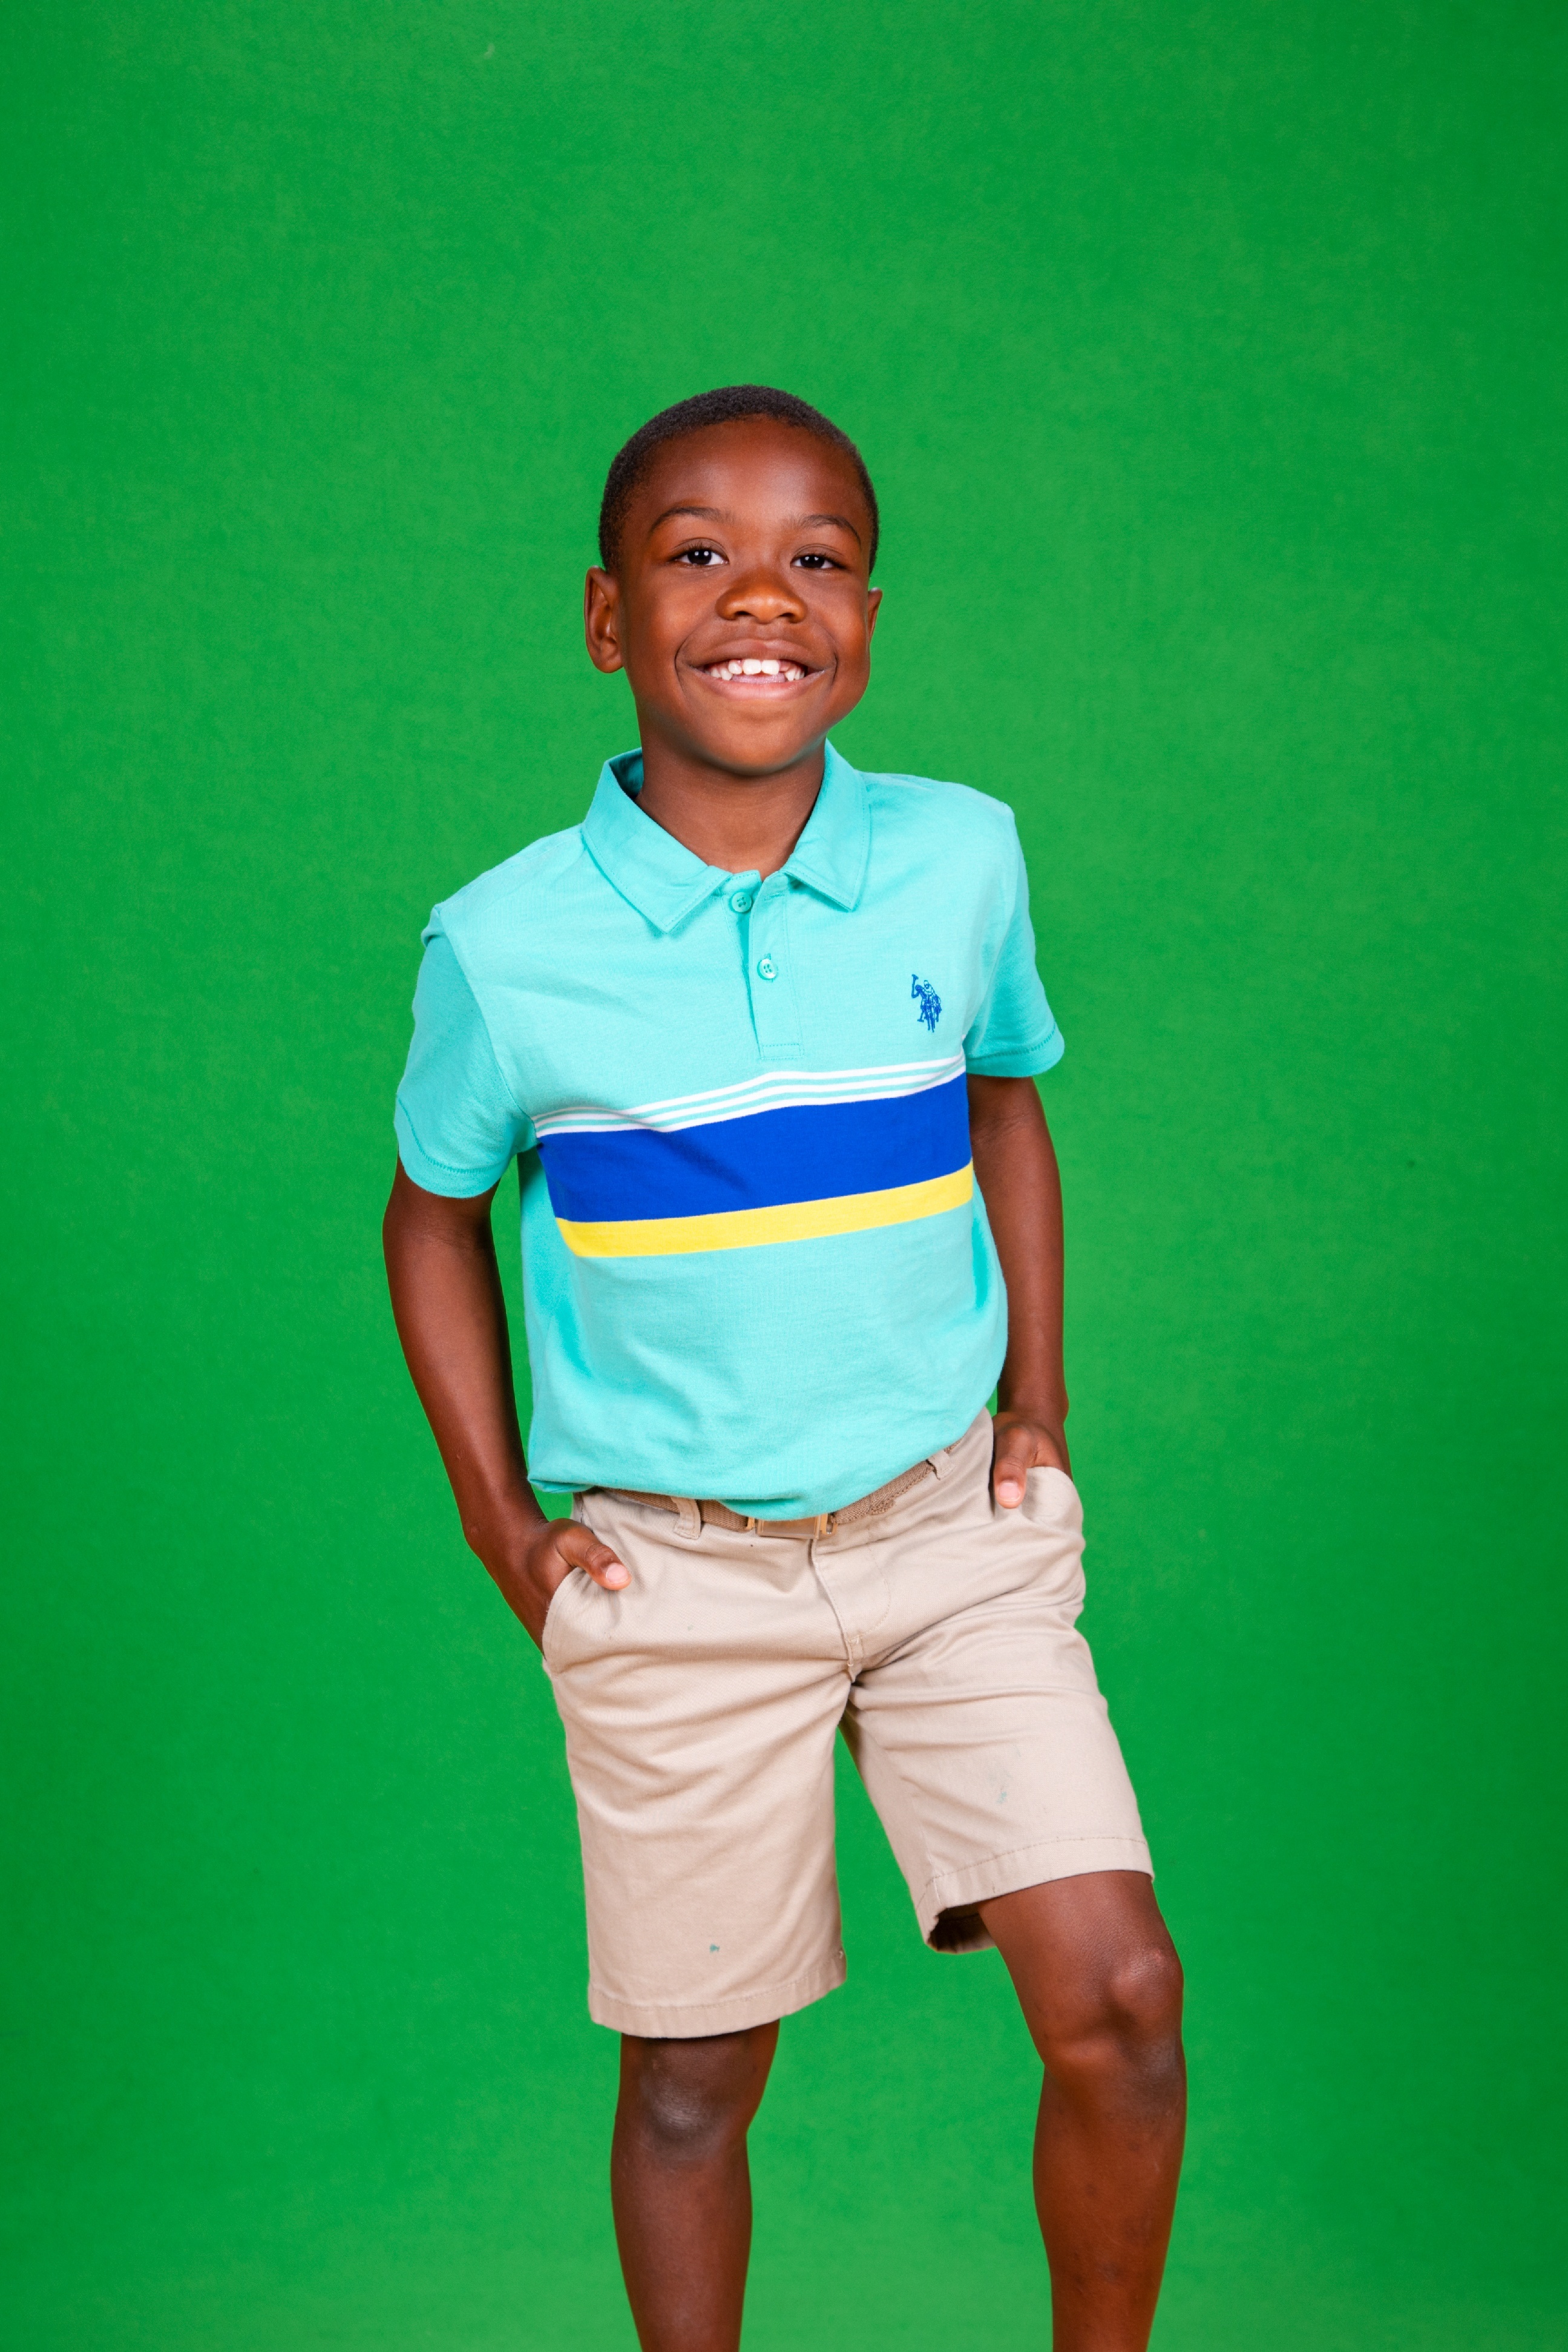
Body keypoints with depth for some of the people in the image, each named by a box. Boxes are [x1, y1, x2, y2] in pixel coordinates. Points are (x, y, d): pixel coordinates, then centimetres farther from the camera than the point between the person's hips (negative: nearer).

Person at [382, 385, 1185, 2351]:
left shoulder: (958, 858, -5)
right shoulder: (507, 946, -11)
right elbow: (436, 1210, 6)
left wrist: (1039, 1402, 7)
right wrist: (500, 1524, 1)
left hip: (954, 1524, 2)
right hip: (672, 1574, -1)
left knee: (1118, 1999, -6)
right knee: (695, 2075, 9)